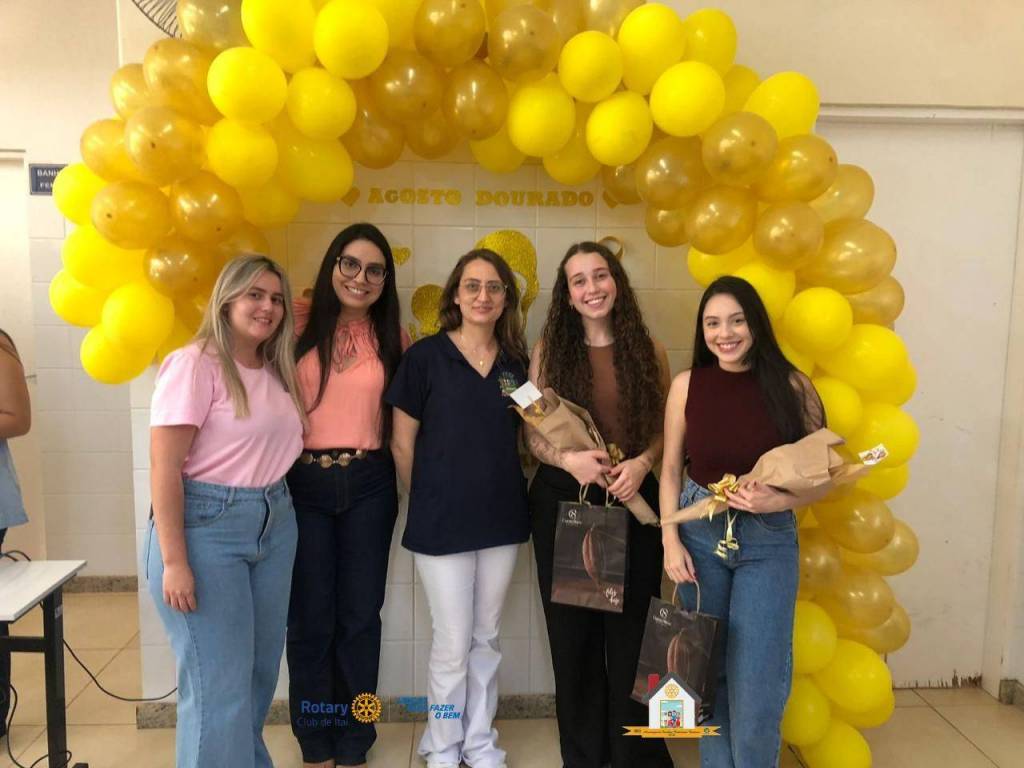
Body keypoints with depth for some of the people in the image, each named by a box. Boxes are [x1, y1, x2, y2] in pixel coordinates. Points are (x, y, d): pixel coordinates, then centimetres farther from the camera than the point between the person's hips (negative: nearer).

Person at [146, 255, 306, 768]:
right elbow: (164, 468, -16)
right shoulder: (194, 364, -12)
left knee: (260, 672, 17)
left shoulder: (276, 371, 10)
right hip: (206, 527, -7)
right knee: (218, 683, 1)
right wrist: (174, 561, -18)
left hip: (275, 525, 8)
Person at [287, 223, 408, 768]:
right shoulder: (298, 324, -1)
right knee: (310, 616, 9)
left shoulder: (391, 337, 6)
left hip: (368, 484, 2)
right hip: (303, 483, -1)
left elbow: (402, 416, 10)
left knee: (360, 615, 10)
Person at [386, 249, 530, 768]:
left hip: (501, 519, 4)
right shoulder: (425, 356, -8)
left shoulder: (516, 362, 5)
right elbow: (402, 443, -4)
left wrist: (503, 489, 6)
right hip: (441, 523, -4)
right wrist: (430, 502, 1)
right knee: (453, 643, 5)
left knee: (486, 639, 16)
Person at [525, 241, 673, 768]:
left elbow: (666, 429, 6)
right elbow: (533, 434, 0)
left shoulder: (648, 350, 2)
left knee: (631, 629, 5)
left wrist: (642, 462, -13)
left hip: (634, 502, 0)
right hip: (562, 501, 0)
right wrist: (568, 459, -19)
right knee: (572, 630, 9)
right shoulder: (549, 349, 0)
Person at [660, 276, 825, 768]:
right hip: (699, 534, 2)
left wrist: (779, 500, -19)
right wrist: (671, 541, -4)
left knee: (755, 680, 2)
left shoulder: (790, 386, -7)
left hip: (768, 540, -1)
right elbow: (670, 470, 2)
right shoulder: (687, 385, -3)